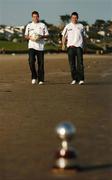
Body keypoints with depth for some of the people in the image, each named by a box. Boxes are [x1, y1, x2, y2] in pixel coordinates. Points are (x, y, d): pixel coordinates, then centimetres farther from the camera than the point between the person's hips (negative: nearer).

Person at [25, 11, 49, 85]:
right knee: (31, 61, -15)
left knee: (41, 63, -1)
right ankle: (34, 77, 0)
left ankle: (41, 79, 6)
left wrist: (42, 36, -10)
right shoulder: (29, 25, 13)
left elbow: (47, 35, 10)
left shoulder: (43, 25, 10)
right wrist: (29, 37, -6)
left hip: (40, 46, 0)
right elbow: (26, 36, 16)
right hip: (32, 46, 0)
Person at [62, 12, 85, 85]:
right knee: (72, 63, 2)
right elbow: (64, 36, 12)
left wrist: (83, 45, 11)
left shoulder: (81, 26, 13)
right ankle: (74, 79, 9)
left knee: (80, 63, -10)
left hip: (79, 46, -1)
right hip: (70, 46, 1)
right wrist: (63, 44, -1)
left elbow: (83, 36, 19)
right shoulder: (68, 26, 11)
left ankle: (81, 79, -13)